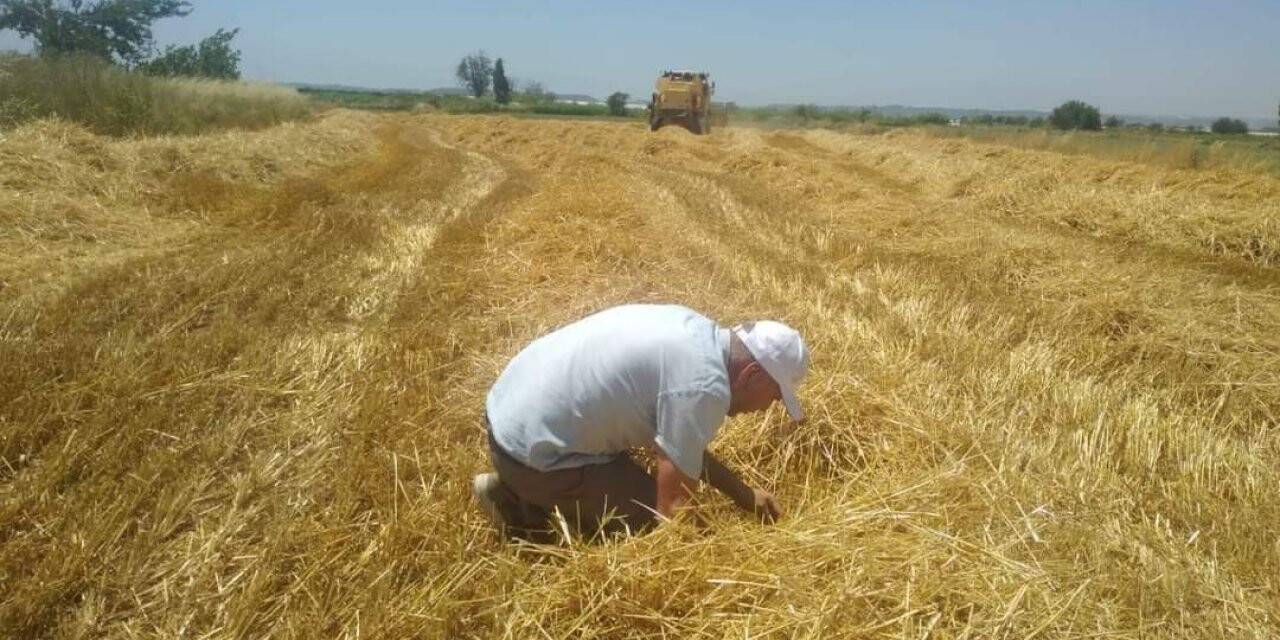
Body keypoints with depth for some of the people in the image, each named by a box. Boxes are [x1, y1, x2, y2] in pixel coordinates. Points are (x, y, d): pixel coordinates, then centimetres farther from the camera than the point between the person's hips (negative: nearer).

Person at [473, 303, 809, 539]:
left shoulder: (693, 328, 6)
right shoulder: (705, 387, -22)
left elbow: (680, 441, 17)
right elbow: (674, 507, -18)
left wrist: (741, 493, 16)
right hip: (533, 454, -9)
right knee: (651, 522, 2)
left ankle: (516, 491, 16)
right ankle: (525, 506, 1)